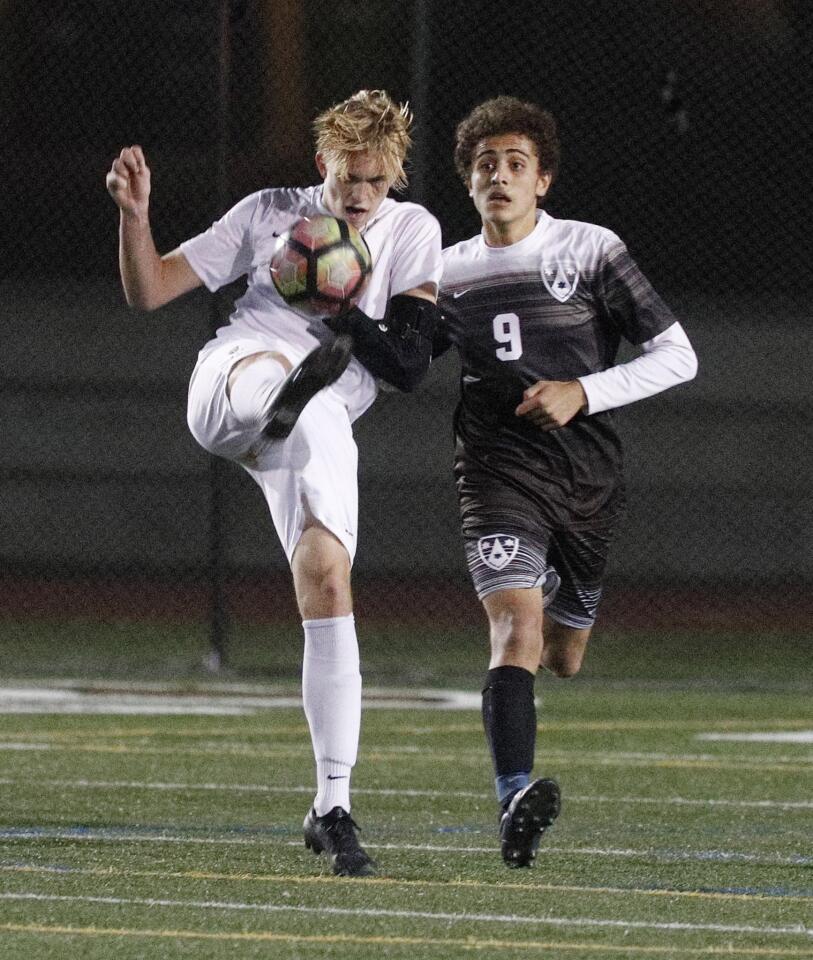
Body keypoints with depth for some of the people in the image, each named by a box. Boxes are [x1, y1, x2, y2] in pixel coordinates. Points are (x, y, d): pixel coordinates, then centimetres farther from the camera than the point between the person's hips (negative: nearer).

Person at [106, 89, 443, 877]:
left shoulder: (412, 231, 13)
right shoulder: (270, 214, 15)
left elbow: (410, 363, 3)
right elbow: (147, 291, 14)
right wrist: (134, 214, -2)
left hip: (323, 427, 1)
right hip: (224, 388, 0)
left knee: (328, 586, -11)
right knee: (270, 365, -37)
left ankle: (332, 806, -4)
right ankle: (290, 393, -79)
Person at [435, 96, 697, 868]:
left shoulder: (591, 251, -1)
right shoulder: (450, 274, 7)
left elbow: (677, 357, -1)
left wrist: (584, 392, -14)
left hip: (588, 478, 1)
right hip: (499, 473, -1)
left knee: (563, 658, 13)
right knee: (517, 629, -25)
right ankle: (515, 799, -37)